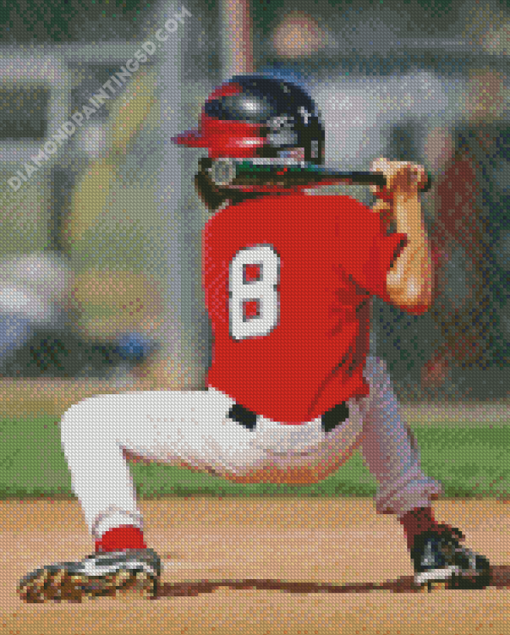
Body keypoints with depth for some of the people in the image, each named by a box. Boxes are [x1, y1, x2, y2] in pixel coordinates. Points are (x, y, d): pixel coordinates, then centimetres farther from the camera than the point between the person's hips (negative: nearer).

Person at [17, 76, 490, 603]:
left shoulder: (220, 229, 10)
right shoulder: (338, 218, 1)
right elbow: (413, 292, -6)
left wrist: (378, 213, 20)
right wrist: (405, 203, 6)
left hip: (239, 440, -1)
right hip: (328, 447, 1)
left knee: (87, 423, 16)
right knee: (372, 378, 37)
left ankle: (122, 548, -12)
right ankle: (428, 544, 24)